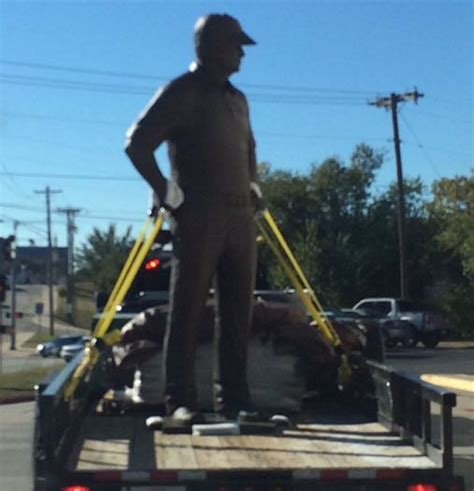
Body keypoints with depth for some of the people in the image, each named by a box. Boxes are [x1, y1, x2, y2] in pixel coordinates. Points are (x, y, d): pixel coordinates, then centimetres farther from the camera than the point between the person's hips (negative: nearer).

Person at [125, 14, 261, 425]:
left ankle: (234, 398, 11)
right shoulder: (182, 92, -3)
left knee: (237, 311, 6)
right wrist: (164, 190, -11)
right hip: (198, 217, -7)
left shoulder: (237, 98, 20)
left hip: (240, 216, 7)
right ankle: (180, 401, -4)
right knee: (188, 309, -6)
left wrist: (252, 182, 23)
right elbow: (137, 142, -10)